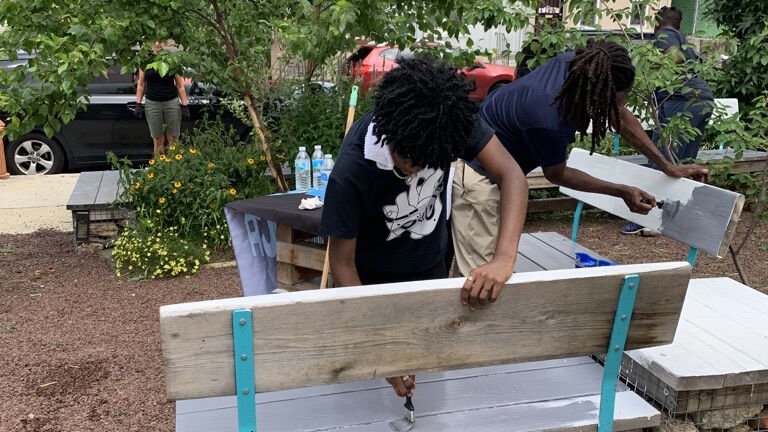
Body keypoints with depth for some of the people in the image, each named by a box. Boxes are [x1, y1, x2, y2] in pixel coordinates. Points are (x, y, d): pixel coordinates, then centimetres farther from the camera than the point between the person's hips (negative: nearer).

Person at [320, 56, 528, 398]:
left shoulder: (453, 120, -29)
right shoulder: (350, 173, -37)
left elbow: (511, 174, -29)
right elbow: (342, 262, -28)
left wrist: (504, 258, -45)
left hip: (431, 266, 3)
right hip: (373, 277, -3)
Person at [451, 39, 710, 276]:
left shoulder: (576, 65, -12)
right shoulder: (548, 120, -34)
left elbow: (621, 117, 3)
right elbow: (556, 174, -12)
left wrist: (668, 167, 8)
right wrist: (623, 192, -7)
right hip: (476, 175, -9)